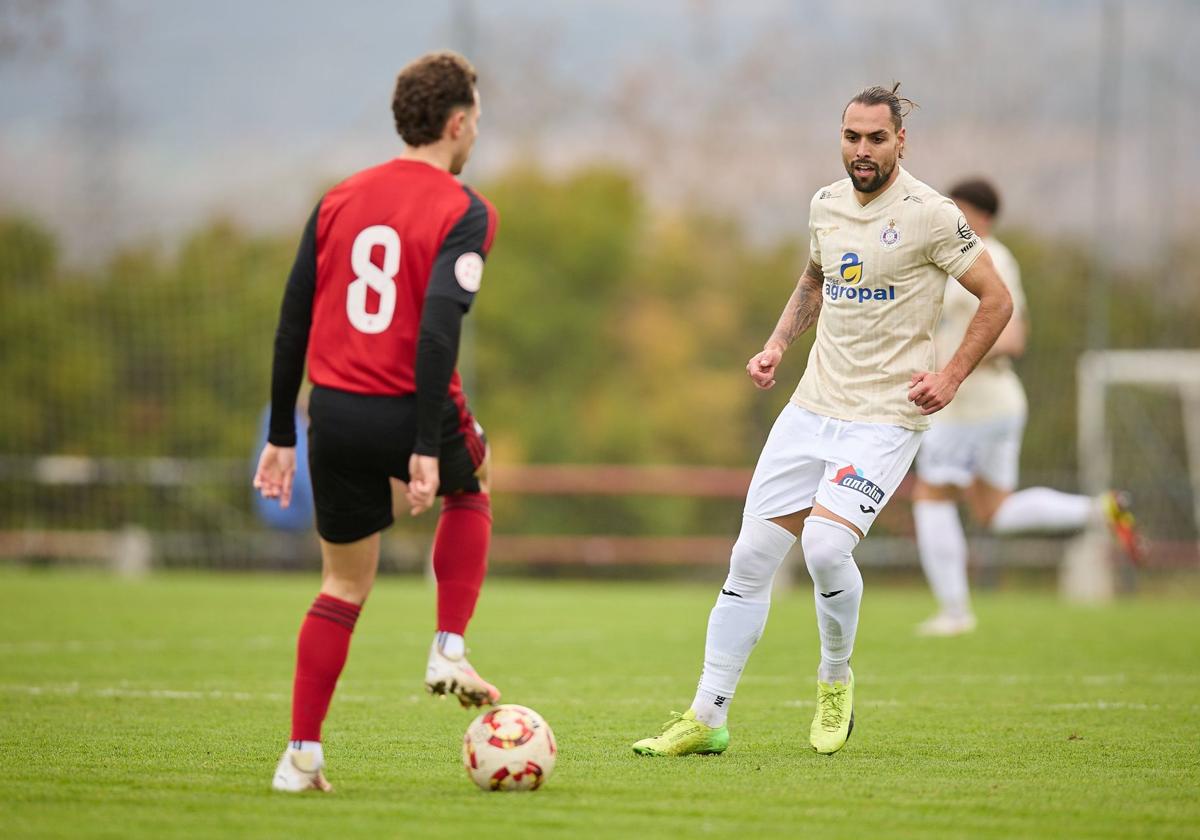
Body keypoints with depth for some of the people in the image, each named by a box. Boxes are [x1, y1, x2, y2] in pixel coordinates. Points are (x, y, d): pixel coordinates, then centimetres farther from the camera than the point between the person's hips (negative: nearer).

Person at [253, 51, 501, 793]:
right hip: (411, 412, -4)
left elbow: (294, 320, 10)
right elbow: (440, 323, -18)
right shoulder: (464, 213, -6)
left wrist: (281, 435, 17)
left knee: (345, 585, 16)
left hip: (337, 418, 4)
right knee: (471, 488, 31)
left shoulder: (340, 200, 11)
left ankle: (303, 753, 8)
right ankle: (450, 651, 17)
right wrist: (428, 447, -19)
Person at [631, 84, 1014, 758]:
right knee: (752, 556, 1)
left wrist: (952, 376, -10)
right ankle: (707, 717, 8)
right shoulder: (827, 204, 9)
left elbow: (997, 300, -4)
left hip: (885, 417, -6)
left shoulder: (928, 214, -10)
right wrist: (778, 344, 13)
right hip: (813, 406, 6)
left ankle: (837, 681, 3)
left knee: (826, 545, -24)